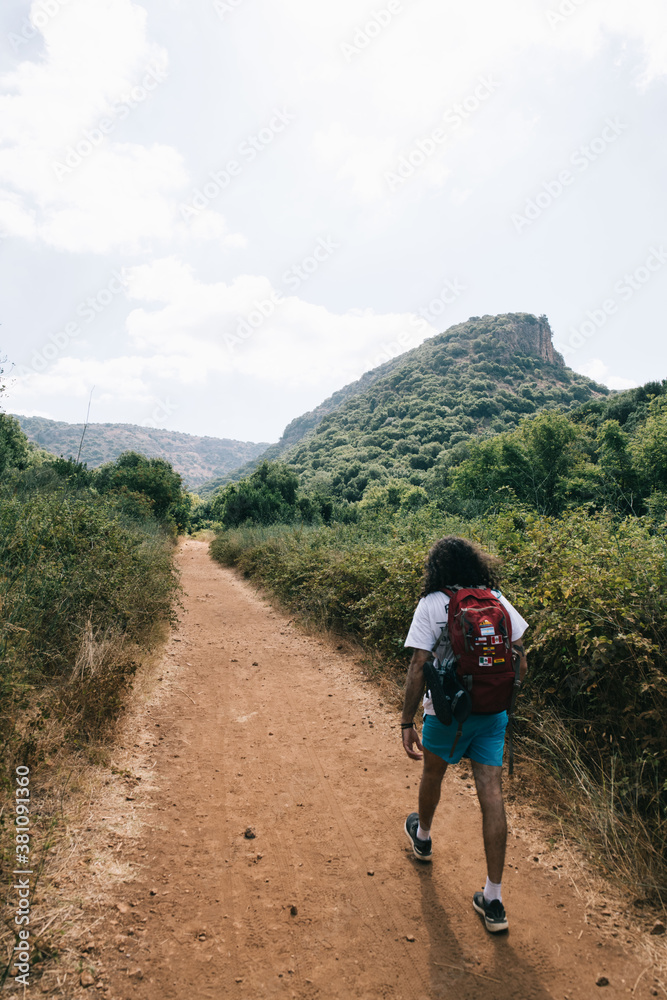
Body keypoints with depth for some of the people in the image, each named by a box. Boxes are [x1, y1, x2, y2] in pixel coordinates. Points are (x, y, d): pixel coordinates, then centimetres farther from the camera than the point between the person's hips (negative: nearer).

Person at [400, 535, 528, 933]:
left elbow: (418, 667, -16)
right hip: (492, 713, 3)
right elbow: (520, 659, 2)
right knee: (492, 796, 6)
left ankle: (422, 837, 51)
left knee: (433, 774, 24)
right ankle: (493, 900, 13)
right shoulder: (497, 601, -1)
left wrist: (407, 723, -10)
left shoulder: (431, 605, -13)